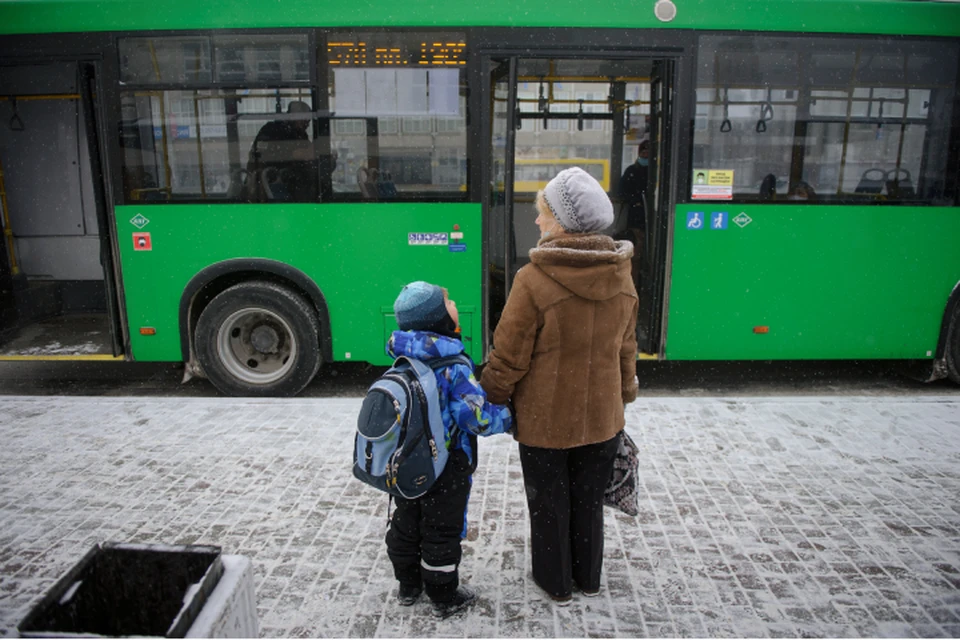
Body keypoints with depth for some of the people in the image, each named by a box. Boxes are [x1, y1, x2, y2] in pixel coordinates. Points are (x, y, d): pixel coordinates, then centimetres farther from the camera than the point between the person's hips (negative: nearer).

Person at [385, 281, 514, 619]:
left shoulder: (400, 362, -3)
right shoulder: (454, 368, -24)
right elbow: (477, 417, -26)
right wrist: (508, 418, -9)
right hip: (445, 474, -6)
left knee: (405, 524, 21)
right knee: (441, 532, 10)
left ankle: (408, 585, 40)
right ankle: (444, 598, 26)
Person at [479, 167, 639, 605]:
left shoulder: (533, 280, -24)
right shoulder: (622, 278, -6)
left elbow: (509, 358, -17)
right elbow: (626, 349, 6)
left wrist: (490, 400, -1)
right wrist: (623, 398, 19)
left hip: (544, 419, -5)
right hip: (602, 417, 5)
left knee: (549, 502, 17)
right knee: (589, 500, 22)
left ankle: (556, 583, 35)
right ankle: (588, 579, 41)